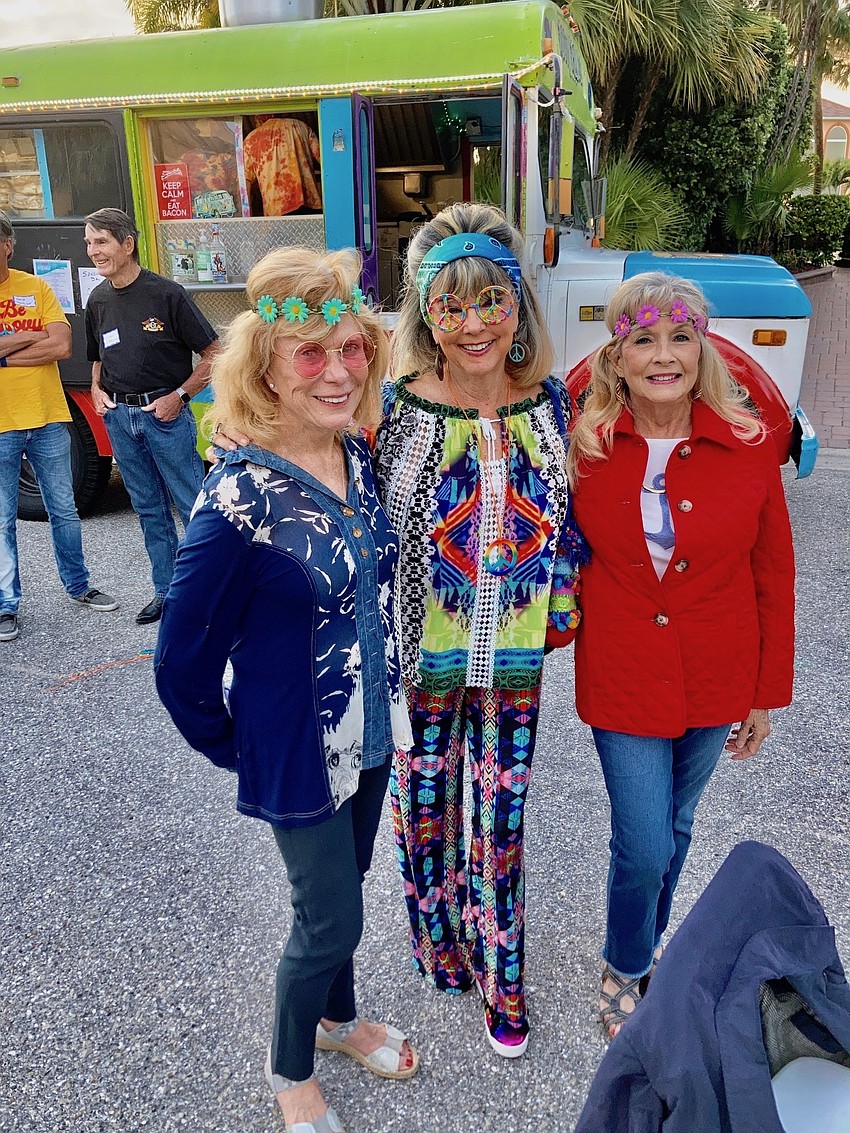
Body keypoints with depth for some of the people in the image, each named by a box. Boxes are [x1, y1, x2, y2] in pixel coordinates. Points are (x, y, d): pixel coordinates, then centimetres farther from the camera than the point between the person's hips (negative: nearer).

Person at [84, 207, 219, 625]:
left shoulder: (166, 294, -10)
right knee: (148, 508, 12)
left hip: (165, 414, -6)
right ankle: (166, 591, 22)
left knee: (193, 505, -1)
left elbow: (213, 354, -9)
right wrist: (96, 389, 6)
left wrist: (178, 396, -13)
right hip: (118, 417, 6)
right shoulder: (98, 300, 8)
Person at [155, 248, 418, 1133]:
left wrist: (389, 698, 13)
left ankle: (338, 1019, 54)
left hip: (371, 732, 6)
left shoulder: (361, 463, -5)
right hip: (298, 752, -6)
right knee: (331, 920, 11)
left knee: (338, 892, 25)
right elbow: (183, 663, -17)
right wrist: (232, 749, -5)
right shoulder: (239, 499, -25)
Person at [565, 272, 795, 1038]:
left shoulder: (749, 445, -9)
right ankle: (624, 970, 35)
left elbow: (774, 576, -1)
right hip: (623, 681, -1)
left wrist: (768, 692, 3)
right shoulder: (585, 447, -11)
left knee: (675, 828, 20)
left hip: (716, 682, 2)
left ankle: (653, 943, 49)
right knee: (644, 845, 3)